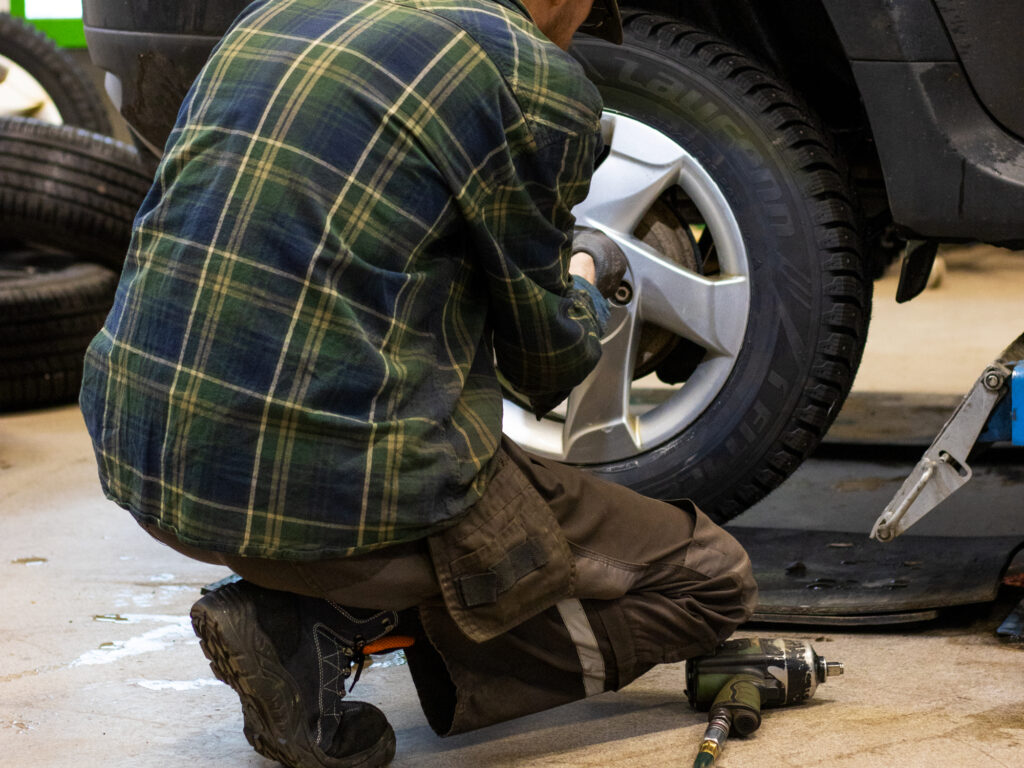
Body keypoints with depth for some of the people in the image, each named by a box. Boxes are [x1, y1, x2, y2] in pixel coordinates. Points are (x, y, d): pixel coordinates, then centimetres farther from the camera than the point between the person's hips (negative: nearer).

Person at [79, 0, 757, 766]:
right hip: (331, 486, -8)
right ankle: (325, 628, -4)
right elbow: (547, 362, 3)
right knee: (712, 581, 7)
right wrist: (585, 277, 26)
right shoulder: (539, 78, -7)